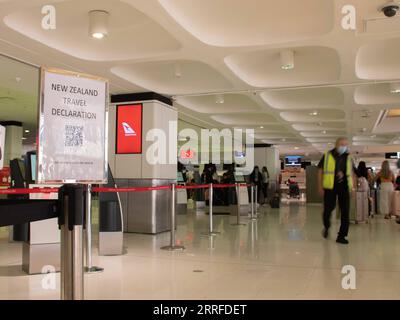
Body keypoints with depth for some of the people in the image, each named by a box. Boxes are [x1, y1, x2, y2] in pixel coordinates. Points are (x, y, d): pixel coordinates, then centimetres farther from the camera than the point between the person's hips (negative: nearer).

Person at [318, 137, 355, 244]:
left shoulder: (348, 157, 11)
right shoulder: (328, 155, 1)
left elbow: (351, 172, 19)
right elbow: (320, 171, 3)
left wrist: (352, 186, 10)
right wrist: (320, 187, -1)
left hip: (344, 187, 3)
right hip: (330, 187, -3)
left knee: (345, 212, -2)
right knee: (328, 208, 2)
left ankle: (341, 236, 7)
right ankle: (326, 227, 33)